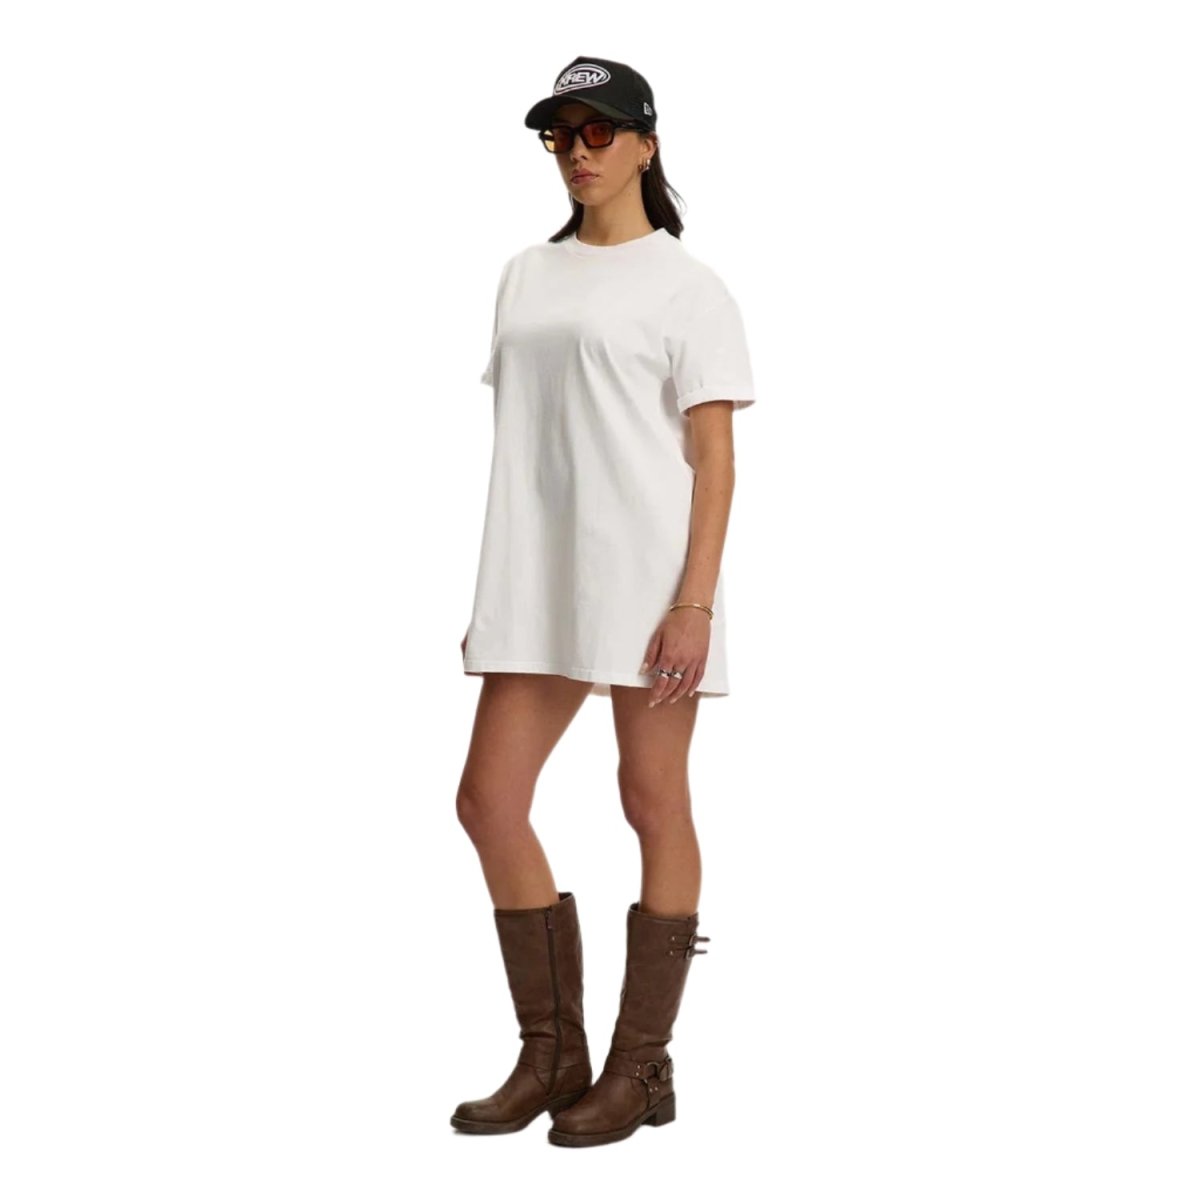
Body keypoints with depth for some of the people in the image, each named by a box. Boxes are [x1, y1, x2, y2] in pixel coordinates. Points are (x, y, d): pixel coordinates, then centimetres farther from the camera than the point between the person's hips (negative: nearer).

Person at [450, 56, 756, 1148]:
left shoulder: (687, 286, -1)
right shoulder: (525, 276, 16)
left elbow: (713, 454, -6)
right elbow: (516, 441, 17)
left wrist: (696, 599, -15)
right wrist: (493, 592, 14)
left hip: (649, 575, -6)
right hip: (538, 585, 6)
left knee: (653, 803, 1)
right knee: (489, 797, 2)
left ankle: (642, 1067, 12)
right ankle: (552, 1056, 15)